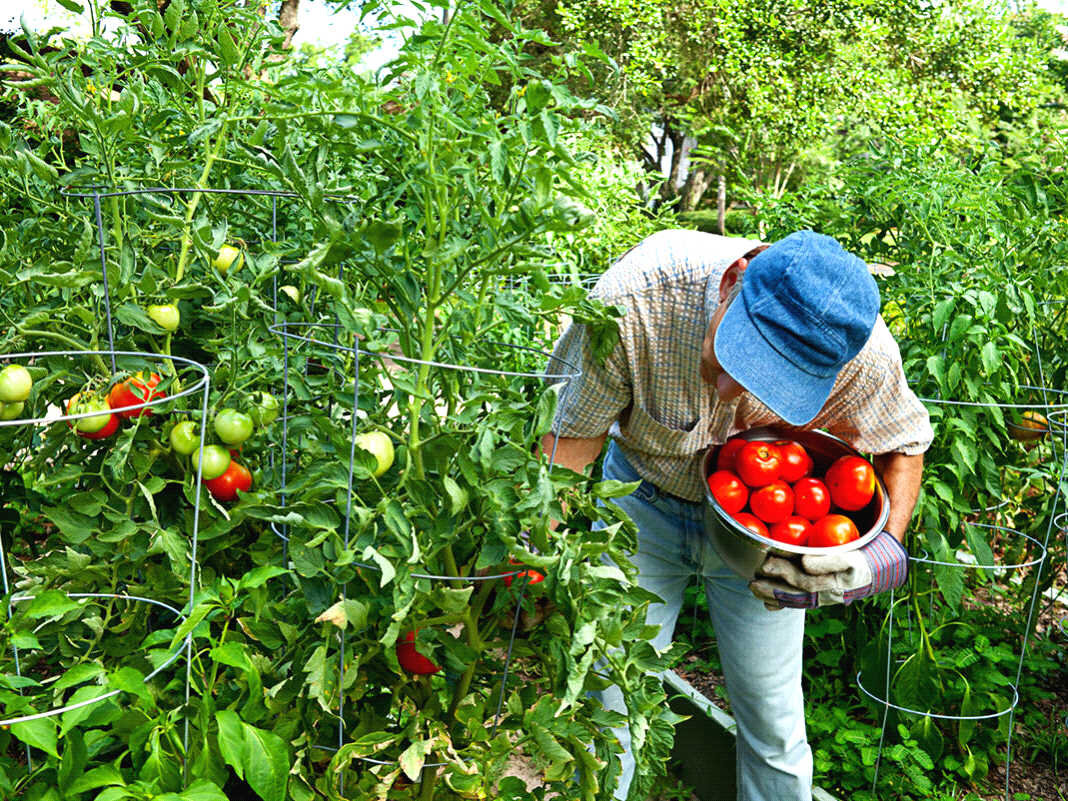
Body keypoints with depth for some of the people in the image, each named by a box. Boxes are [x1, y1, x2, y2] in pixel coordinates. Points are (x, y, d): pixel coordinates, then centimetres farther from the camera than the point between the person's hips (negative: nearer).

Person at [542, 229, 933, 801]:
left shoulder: (865, 354, -31)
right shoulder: (635, 295, -36)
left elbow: (905, 445, -7)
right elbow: (570, 442, -22)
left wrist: (882, 558, -20)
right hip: (644, 501, 0)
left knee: (773, 731, 7)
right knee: (605, 709, 1)